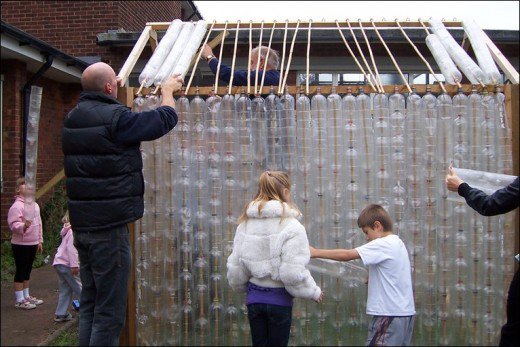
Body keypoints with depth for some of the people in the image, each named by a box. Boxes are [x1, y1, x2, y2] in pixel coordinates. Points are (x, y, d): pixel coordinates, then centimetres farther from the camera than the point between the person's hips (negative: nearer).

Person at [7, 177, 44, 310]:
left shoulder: (35, 205, 12)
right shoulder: (17, 206, -14)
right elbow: (13, 224, -21)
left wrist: (40, 241, 19)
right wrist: (23, 226, -40)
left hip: (32, 244, 8)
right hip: (20, 245, -8)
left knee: (27, 271, 16)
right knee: (20, 271, 0)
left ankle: (26, 296, 27)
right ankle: (19, 300, 7)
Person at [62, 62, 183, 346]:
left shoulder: (73, 117, 9)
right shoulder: (115, 117, -16)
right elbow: (165, 119, -7)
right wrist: (168, 91, 13)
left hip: (81, 224, 9)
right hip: (109, 226, -9)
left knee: (89, 304, 18)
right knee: (110, 312, -2)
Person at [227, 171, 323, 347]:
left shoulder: (246, 223, -1)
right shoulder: (291, 226, -16)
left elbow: (235, 266, 0)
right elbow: (293, 272, -22)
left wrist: (242, 286, 20)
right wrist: (314, 292, -5)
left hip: (254, 298, 4)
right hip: (279, 299, -4)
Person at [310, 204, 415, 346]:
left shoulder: (384, 244, -14)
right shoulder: (398, 244, 14)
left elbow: (347, 255, -19)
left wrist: (315, 252, -13)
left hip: (390, 314, -10)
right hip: (405, 312, 10)